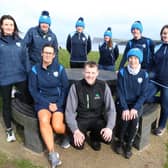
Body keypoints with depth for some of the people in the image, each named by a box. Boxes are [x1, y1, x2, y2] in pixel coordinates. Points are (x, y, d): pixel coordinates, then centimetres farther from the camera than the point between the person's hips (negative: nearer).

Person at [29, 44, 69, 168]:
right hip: (42, 101, 1)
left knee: (57, 127, -22)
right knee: (44, 120, -30)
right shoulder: (35, 69, -1)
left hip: (58, 101, 0)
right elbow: (33, 90, -1)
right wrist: (47, 104, -10)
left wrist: (58, 104, -11)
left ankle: (67, 134, 16)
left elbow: (65, 88, 1)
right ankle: (52, 153, -16)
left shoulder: (60, 68, -1)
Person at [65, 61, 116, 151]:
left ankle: (94, 137, 13)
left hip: (97, 119, 1)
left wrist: (109, 127, -23)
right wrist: (75, 130, -21)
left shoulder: (103, 86, -8)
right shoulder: (76, 86, -12)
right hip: (81, 119, -1)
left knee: (108, 137, -24)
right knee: (76, 143, -22)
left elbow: (111, 109, -8)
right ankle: (82, 136, 16)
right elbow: (69, 111, -11)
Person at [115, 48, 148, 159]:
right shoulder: (122, 72, -6)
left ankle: (129, 145, -1)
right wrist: (125, 108, -20)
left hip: (137, 104, 1)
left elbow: (143, 94, -5)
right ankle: (120, 141, 3)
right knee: (124, 118, -26)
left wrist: (135, 108, -19)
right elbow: (120, 92, -9)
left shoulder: (144, 74, -3)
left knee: (134, 119, -26)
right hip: (123, 103, 0)